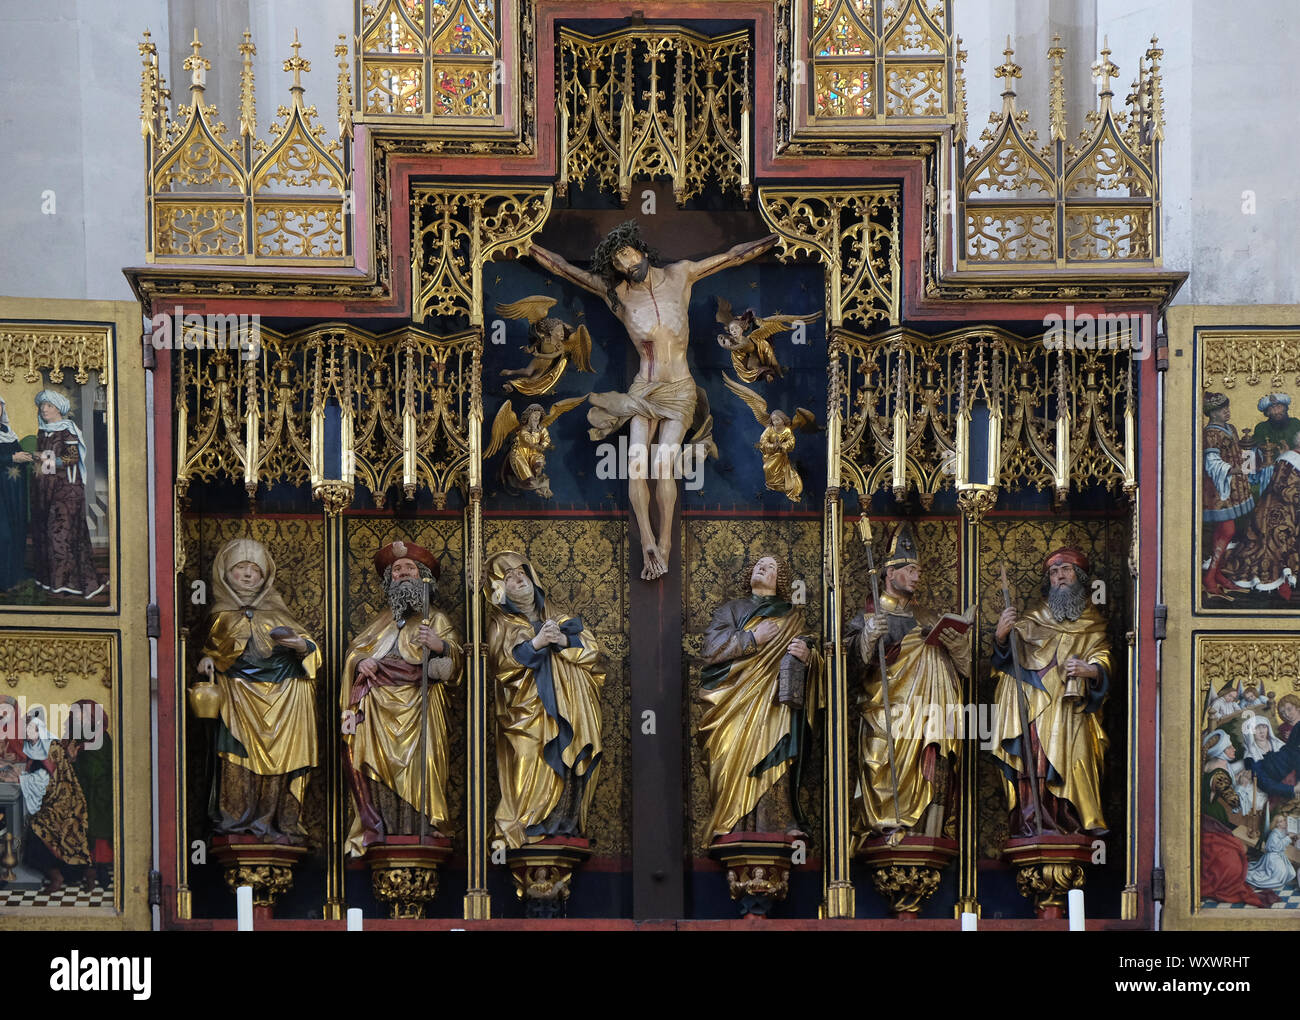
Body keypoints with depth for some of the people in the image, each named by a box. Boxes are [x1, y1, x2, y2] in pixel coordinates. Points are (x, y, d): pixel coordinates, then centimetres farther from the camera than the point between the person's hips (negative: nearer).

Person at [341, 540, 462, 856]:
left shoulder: (435, 618, 12)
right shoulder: (382, 618, 24)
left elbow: (457, 656, 0)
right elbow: (355, 649, 22)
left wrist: (440, 645, -22)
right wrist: (360, 662, -1)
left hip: (417, 705, -3)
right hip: (379, 706, 3)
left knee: (417, 765, -14)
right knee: (377, 767, -9)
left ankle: (420, 833, -15)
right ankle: (376, 830, -10)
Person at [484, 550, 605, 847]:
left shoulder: (556, 612, 18)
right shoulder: (501, 622, 7)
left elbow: (591, 647, 10)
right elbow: (499, 663, -9)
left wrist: (565, 641, -9)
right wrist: (535, 643, -18)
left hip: (572, 708, 4)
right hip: (529, 710, -4)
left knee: (572, 765, 0)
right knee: (534, 766, -13)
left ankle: (568, 821, 8)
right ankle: (525, 826, -7)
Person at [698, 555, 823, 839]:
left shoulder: (793, 617, 21)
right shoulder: (730, 610, 19)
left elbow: (812, 657, 14)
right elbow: (709, 651, 4)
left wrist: (808, 655, -10)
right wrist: (753, 639, -3)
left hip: (773, 705, 0)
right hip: (733, 706, 0)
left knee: (773, 765, -18)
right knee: (735, 767, -14)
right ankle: (734, 833, -17)